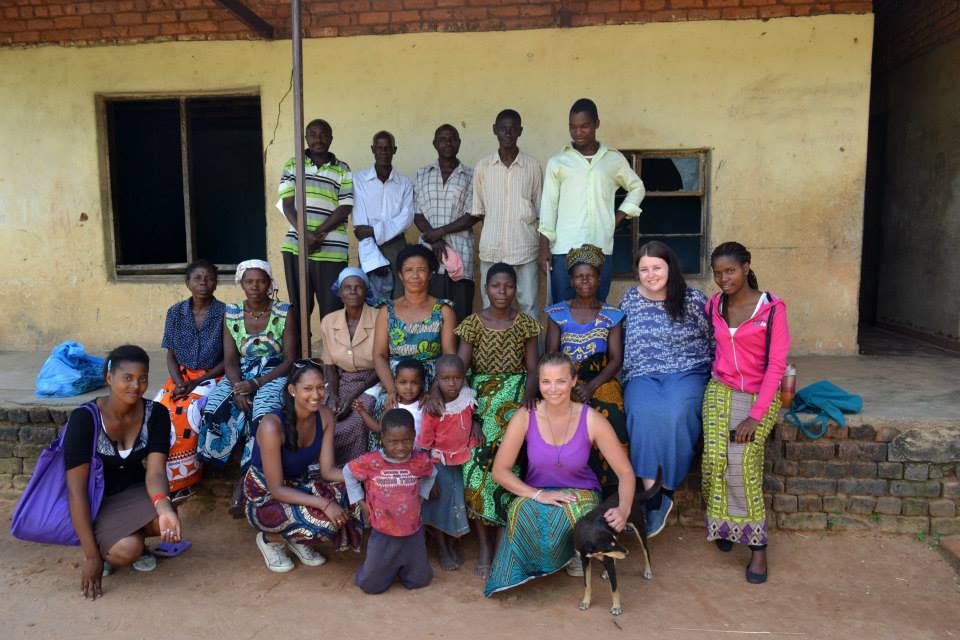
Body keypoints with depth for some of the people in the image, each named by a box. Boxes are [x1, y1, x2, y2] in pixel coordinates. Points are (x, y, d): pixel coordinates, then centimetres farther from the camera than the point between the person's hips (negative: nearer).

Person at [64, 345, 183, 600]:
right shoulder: (85, 418, -22)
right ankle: (105, 547, 6)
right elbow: (76, 489, -22)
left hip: (134, 492, 3)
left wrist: (164, 508, -44)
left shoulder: (156, 414, -13)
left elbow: (155, 472, -21)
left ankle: (131, 535, 6)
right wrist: (91, 555, -23)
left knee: (166, 524, -29)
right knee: (127, 551, -30)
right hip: (95, 501, -3)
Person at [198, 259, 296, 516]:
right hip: (241, 374, 3)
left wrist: (256, 384, -20)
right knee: (215, 408, -26)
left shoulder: (284, 313, -5)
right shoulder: (231, 314, 4)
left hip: (275, 374, -3)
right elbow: (230, 360, 1)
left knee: (263, 413, -33)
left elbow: (290, 359, -8)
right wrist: (238, 388, -20)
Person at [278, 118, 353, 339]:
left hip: (331, 249, -1)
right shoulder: (292, 165, 11)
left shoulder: (343, 170, 7)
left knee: (331, 308, -1)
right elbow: (287, 205, 3)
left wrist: (318, 234, -11)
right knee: (299, 306, 6)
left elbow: (344, 209, -1)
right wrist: (306, 234, -12)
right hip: (296, 246, 2)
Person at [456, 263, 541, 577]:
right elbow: (459, 367, -2)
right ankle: (485, 545, -11)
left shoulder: (524, 324, 7)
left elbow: (533, 369, 3)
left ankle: (488, 542, -9)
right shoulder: (473, 323, 6)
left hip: (514, 396, 0)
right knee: (476, 460, -22)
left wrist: (528, 396, -18)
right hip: (480, 397, 1)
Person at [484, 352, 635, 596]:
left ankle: (575, 556, 0)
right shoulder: (525, 416, -14)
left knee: (568, 515, -35)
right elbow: (500, 470, -10)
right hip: (536, 495, 0)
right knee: (523, 511, -34)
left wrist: (623, 510, -31)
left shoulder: (592, 420, -16)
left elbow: (625, 473, -12)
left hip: (580, 494, 0)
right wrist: (538, 494, -23)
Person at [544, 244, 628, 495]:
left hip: (601, 380, 0)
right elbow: (551, 356, 3)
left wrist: (592, 386, -15)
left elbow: (616, 359, 2)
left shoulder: (612, 315, 11)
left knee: (610, 418, -31)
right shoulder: (557, 313, 11)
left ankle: (608, 489, -15)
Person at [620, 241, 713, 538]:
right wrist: (631, 378, 12)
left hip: (686, 372, -1)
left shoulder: (693, 299, 1)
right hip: (643, 376, 2)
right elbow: (622, 346, 19)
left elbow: (714, 340, 8)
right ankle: (651, 492, -28)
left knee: (677, 413, -34)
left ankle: (666, 491, -18)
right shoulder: (629, 300, 9)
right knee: (643, 413, -32)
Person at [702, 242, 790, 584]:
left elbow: (776, 365, -11)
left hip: (760, 395, -3)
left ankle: (757, 544, -11)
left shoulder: (772, 308, -8)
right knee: (716, 455, -23)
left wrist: (755, 416, -18)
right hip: (721, 389, 3)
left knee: (741, 458, -26)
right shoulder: (713, 306, 5)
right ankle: (723, 523, 0)